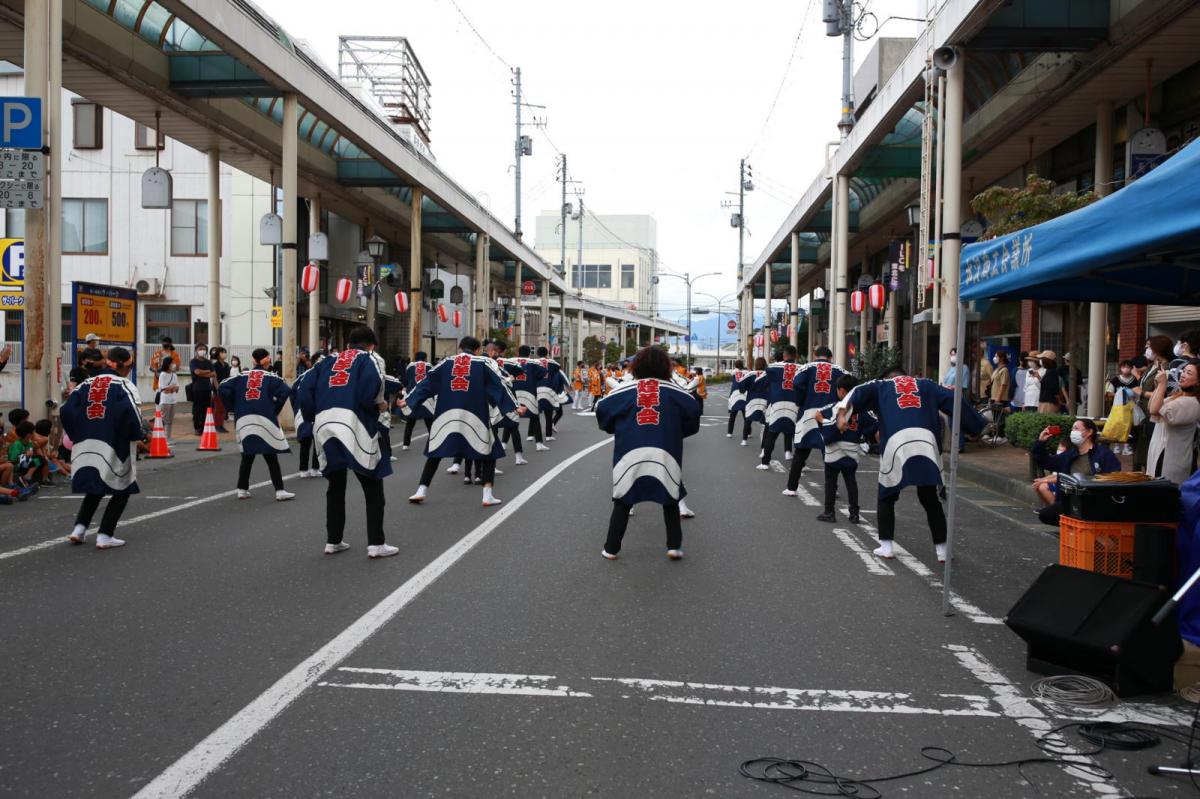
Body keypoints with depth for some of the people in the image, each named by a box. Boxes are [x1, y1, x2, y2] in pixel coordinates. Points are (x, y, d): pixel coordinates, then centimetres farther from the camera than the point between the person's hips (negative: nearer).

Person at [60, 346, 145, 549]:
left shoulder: (87, 383, 12)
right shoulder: (125, 386, -3)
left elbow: (67, 411, 5)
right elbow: (130, 415, -17)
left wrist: (78, 435, 15)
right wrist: (140, 434, -1)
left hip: (85, 446, 6)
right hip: (113, 448, -5)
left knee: (95, 488, 25)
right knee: (122, 491, 10)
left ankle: (79, 529, 15)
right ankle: (104, 536, 3)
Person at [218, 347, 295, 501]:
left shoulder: (241, 377, 13)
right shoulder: (271, 377, 6)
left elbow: (223, 388, 3)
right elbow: (285, 390, -11)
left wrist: (233, 408, 10)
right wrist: (276, 410, -1)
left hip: (243, 420, 3)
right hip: (265, 420, -3)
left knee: (247, 457, 15)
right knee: (271, 457, 2)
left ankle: (242, 490, 17)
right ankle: (280, 491, -2)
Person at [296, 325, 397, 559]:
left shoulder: (328, 361, 23)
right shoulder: (370, 358, 8)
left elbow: (306, 389, 12)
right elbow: (371, 384, -13)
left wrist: (315, 416, 22)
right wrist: (379, 404, 5)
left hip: (324, 427, 5)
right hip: (355, 427, -5)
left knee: (336, 486, 20)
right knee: (372, 487, 6)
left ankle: (333, 541, 23)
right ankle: (376, 544, 3)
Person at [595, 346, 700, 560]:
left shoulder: (624, 390, 5)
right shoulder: (673, 391, 6)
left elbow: (602, 410, 7)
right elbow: (693, 412, 3)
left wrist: (619, 430, 24)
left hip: (630, 454, 0)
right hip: (665, 454, 0)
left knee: (623, 501, 13)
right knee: (670, 499, 18)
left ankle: (611, 549, 14)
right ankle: (674, 546, 11)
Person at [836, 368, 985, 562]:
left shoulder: (881, 386, 23)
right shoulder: (925, 385, 27)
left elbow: (859, 393, 3)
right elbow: (953, 401, 19)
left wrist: (843, 414, -12)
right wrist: (979, 424, 21)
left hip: (896, 442, -1)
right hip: (926, 442, 2)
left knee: (887, 498, 18)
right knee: (930, 500, 17)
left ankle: (885, 546, 14)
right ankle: (942, 550, 17)